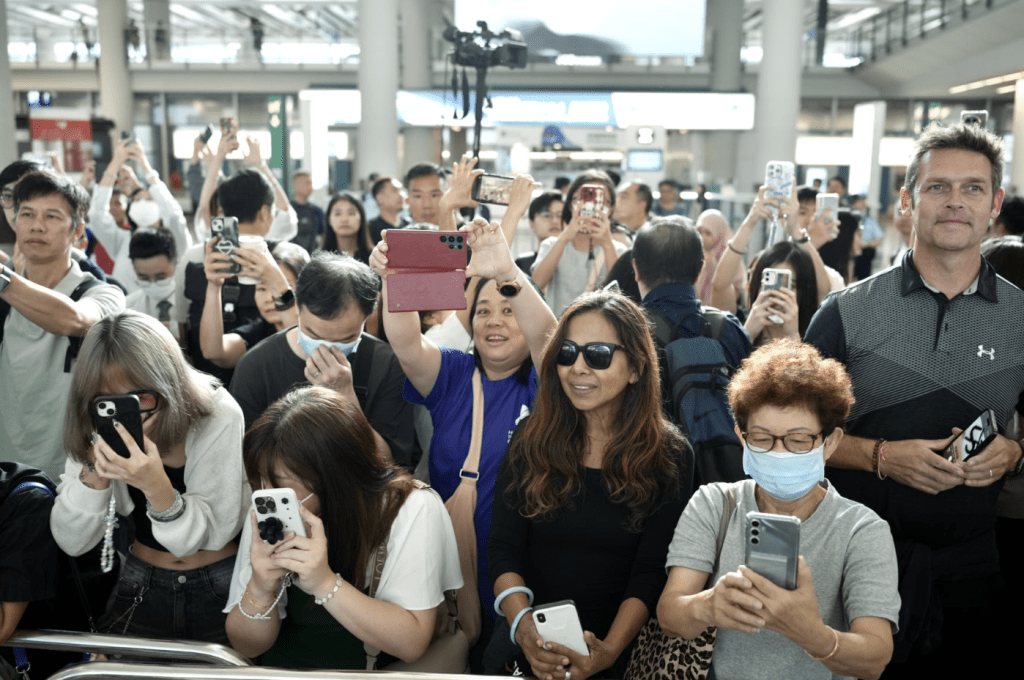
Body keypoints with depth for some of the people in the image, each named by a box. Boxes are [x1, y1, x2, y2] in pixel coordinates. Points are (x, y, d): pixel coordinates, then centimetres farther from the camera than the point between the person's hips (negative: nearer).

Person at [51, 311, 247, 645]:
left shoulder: (218, 417, -19)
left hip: (220, 590, -3)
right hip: (141, 588, 3)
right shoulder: (94, 430, -8)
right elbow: (72, 542, -9)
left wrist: (156, 485, -37)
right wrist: (95, 470, -25)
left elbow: (208, 536, -20)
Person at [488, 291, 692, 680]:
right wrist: (523, 626, -17)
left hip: (621, 647, 0)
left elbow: (651, 572, -5)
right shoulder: (532, 440, 3)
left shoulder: (669, 457, -1)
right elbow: (503, 547, 0)